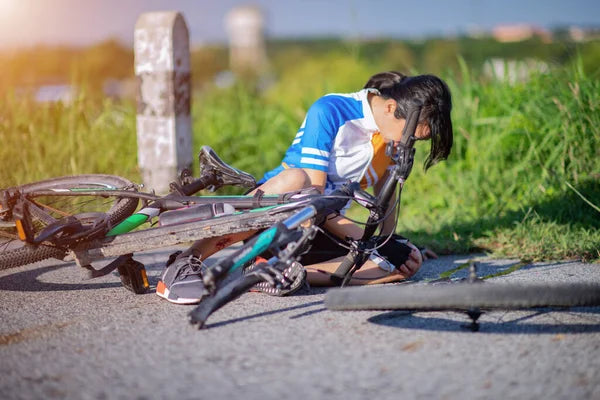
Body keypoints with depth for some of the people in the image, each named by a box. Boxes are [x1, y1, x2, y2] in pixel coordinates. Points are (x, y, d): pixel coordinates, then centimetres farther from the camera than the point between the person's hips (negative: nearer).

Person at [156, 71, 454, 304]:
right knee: (296, 179, -41)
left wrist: (388, 240, 0)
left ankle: (275, 273, -27)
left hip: (318, 233, 6)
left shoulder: (396, 128, 1)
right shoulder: (330, 111, -18)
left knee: (408, 261, -17)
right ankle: (188, 261, -32)